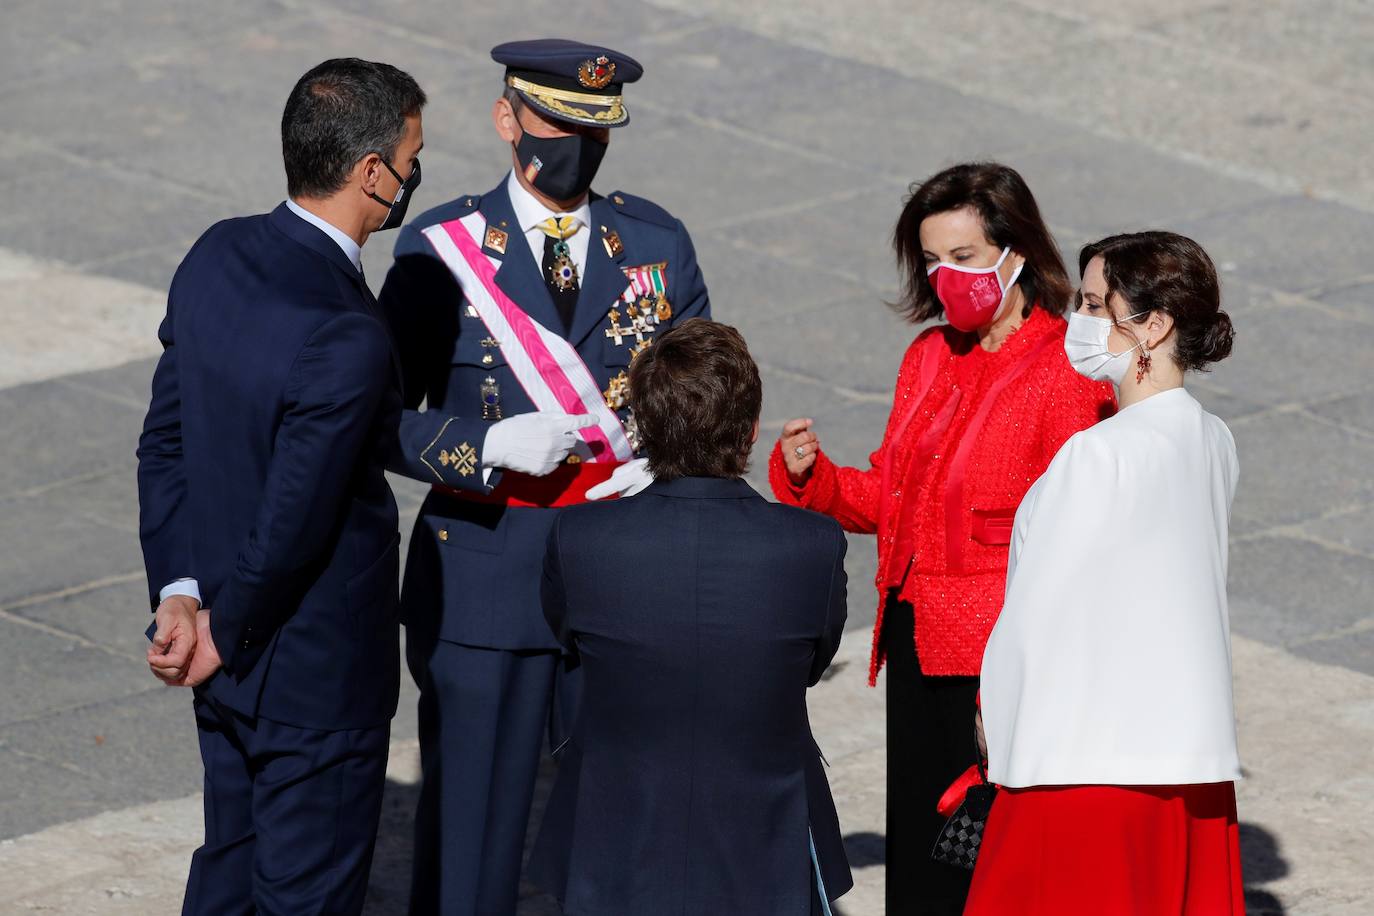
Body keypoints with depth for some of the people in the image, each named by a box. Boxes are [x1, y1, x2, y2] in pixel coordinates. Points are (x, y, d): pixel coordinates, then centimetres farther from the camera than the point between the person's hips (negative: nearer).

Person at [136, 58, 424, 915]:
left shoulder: (217, 257, -4)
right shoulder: (349, 342, -31)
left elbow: (164, 441, 2)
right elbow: (291, 528, -24)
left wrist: (180, 592, 0)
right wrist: (225, 638, -8)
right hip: (317, 678, -8)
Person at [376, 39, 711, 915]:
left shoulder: (658, 243, 5)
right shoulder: (440, 250, -4)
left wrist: (667, 465, -10)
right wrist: (489, 448, -20)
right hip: (484, 573, -2)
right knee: (471, 813, 3)